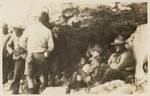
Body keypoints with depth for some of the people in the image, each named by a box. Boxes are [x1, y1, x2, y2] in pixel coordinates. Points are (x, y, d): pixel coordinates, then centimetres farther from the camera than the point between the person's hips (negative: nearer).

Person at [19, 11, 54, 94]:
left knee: (30, 76, 6)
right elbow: (51, 46, 0)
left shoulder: (29, 28, -5)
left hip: (32, 55, -3)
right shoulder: (47, 30, 1)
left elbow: (21, 42, 1)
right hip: (42, 56, 3)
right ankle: (37, 92, 23)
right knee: (37, 76, 20)